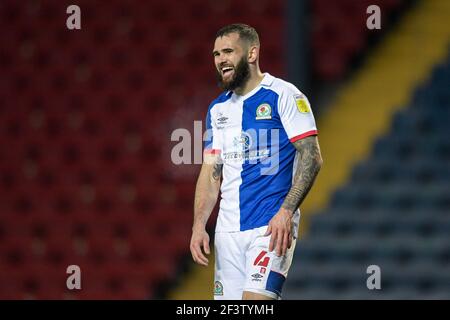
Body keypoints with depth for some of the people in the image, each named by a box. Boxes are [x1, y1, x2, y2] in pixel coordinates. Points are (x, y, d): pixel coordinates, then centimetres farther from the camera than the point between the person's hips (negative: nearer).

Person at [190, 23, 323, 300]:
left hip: (272, 226, -6)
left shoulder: (283, 95, -4)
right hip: (228, 230, 6)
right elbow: (211, 172, 16)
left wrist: (286, 212, -19)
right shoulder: (218, 109, 16)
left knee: (256, 300, -21)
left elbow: (312, 157, -10)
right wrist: (199, 226, 4)